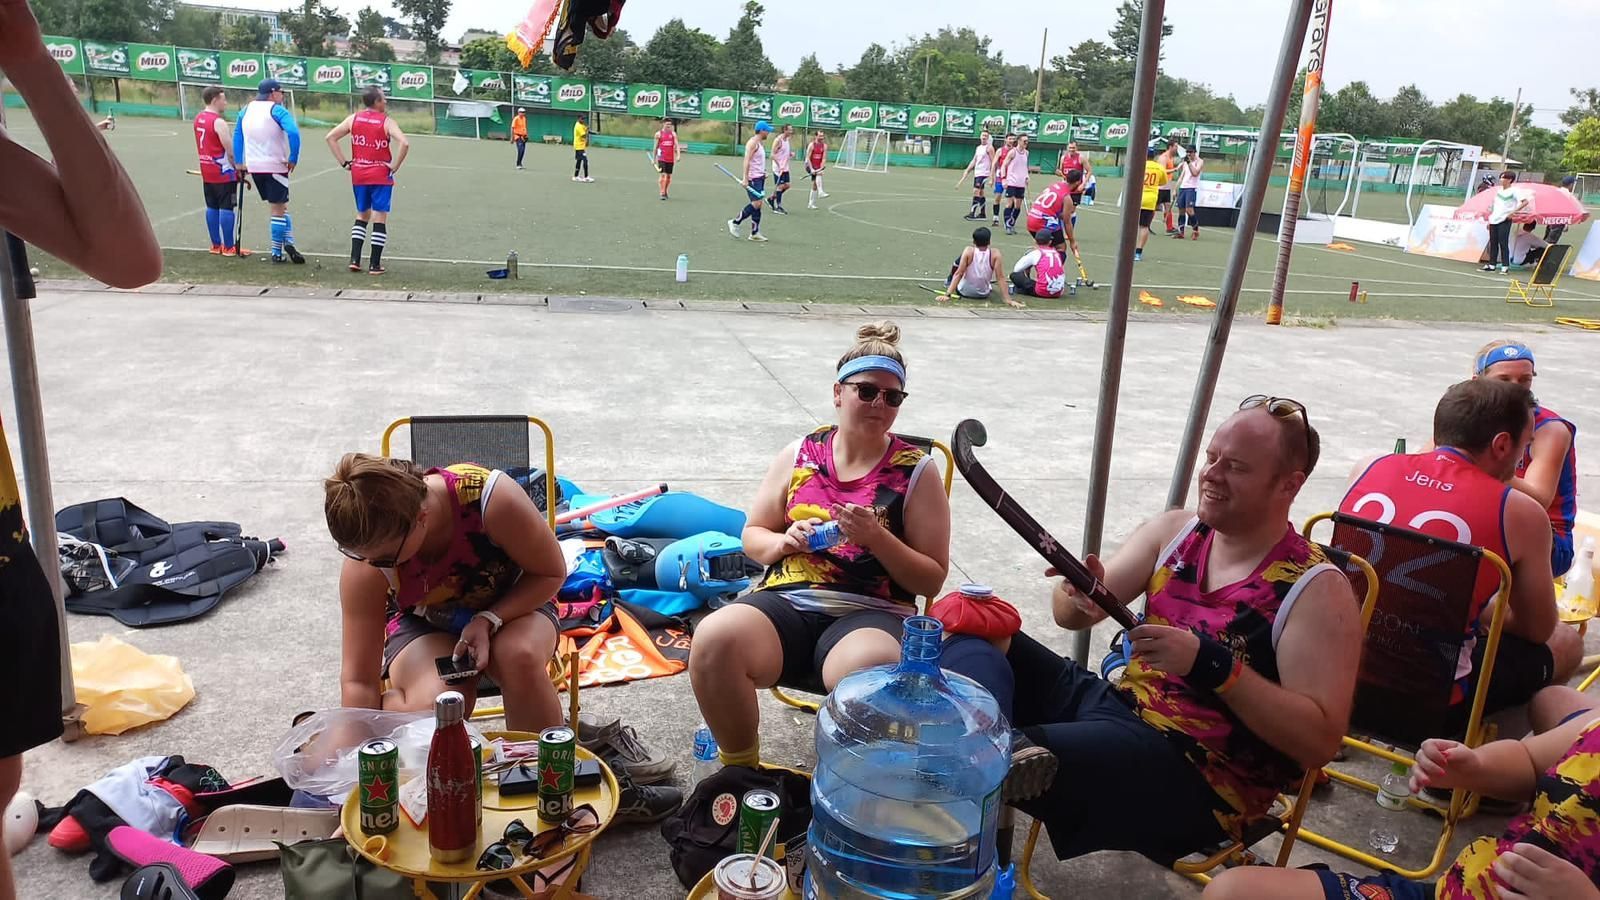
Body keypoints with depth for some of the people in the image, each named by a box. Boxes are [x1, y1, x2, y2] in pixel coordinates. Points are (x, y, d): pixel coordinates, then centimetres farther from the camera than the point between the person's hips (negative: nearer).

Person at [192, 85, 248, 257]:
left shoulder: (198, 119, 11)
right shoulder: (219, 122, -17)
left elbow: (203, 145, 16)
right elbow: (231, 151, -19)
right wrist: (240, 169, -8)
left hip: (206, 171, 9)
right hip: (223, 173, -9)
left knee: (212, 207, 12)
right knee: (226, 208, -4)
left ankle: (216, 245, 18)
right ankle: (229, 247, 0)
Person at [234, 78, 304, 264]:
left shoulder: (247, 109, 10)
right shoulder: (277, 110, -10)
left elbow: (237, 135, 17)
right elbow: (293, 133, -26)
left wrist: (240, 162, 21)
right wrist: (293, 159, -16)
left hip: (254, 167, 6)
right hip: (275, 167, -6)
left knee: (275, 206, 18)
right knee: (278, 210, 3)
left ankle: (288, 241, 5)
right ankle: (277, 252, 4)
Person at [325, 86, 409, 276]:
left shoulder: (353, 119, 5)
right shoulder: (387, 122, -8)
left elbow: (331, 137, 3)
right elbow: (404, 143, -23)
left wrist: (344, 162, 5)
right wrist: (394, 167, -13)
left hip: (358, 175, 4)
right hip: (381, 176, -4)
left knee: (362, 216, 19)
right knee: (379, 219, 3)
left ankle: (354, 259, 12)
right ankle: (375, 265, 3)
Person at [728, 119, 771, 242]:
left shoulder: (761, 143, 17)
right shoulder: (752, 143, -13)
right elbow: (747, 160, -20)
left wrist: (763, 173, 20)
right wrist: (745, 178, -25)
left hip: (759, 178, 9)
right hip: (752, 178, -9)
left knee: (758, 204, 6)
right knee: (756, 203, -13)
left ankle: (755, 233, 7)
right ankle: (735, 223, -2)